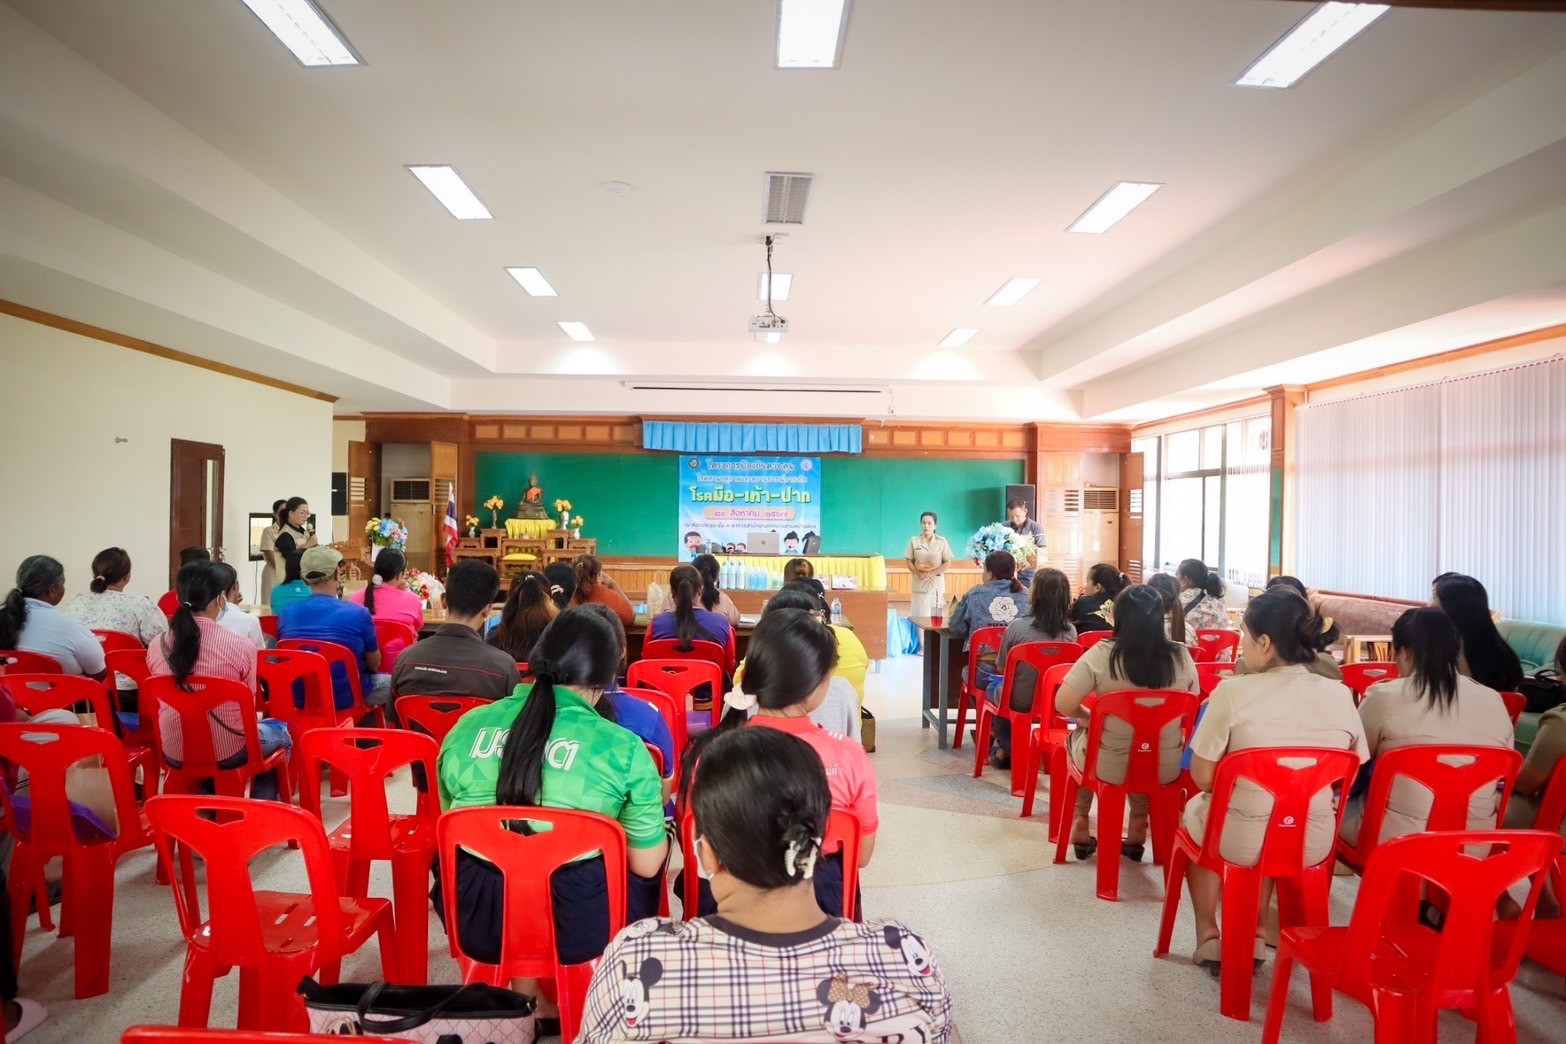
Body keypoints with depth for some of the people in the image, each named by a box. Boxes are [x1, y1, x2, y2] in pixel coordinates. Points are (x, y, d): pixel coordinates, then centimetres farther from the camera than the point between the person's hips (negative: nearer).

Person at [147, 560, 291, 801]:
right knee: (280, 732, 27)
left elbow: (161, 703, 9)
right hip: (229, 752, -4)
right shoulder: (240, 646, -20)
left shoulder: (156, 646, -7)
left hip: (175, 752, 4)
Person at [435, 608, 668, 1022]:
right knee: (658, 851, 22)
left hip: (475, 919, 4)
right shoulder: (621, 747, -13)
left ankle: (527, 995, 32)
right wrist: (655, 804, 13)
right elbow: (647, 866, -6)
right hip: (581, 924, -3)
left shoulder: (467, 726, -1)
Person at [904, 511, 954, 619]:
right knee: (919, 615, -4)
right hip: (920, 584, 0)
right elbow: (909, 561, 4)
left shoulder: (942, 541, 1)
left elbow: (947, 563, 0)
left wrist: (932, 573, -13)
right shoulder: (914, 541, 4)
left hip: (937, 584, 0)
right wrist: (918, 573, -14)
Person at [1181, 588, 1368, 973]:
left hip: (1241, 840, -4)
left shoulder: (1234, 691, -20)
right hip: (1315, 843, 4)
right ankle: (1254, 934, 35)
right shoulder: (1340, 695, -7)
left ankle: (1208, 934, 30)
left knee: (1194, 809, 29)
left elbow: (1203, 777, -16)